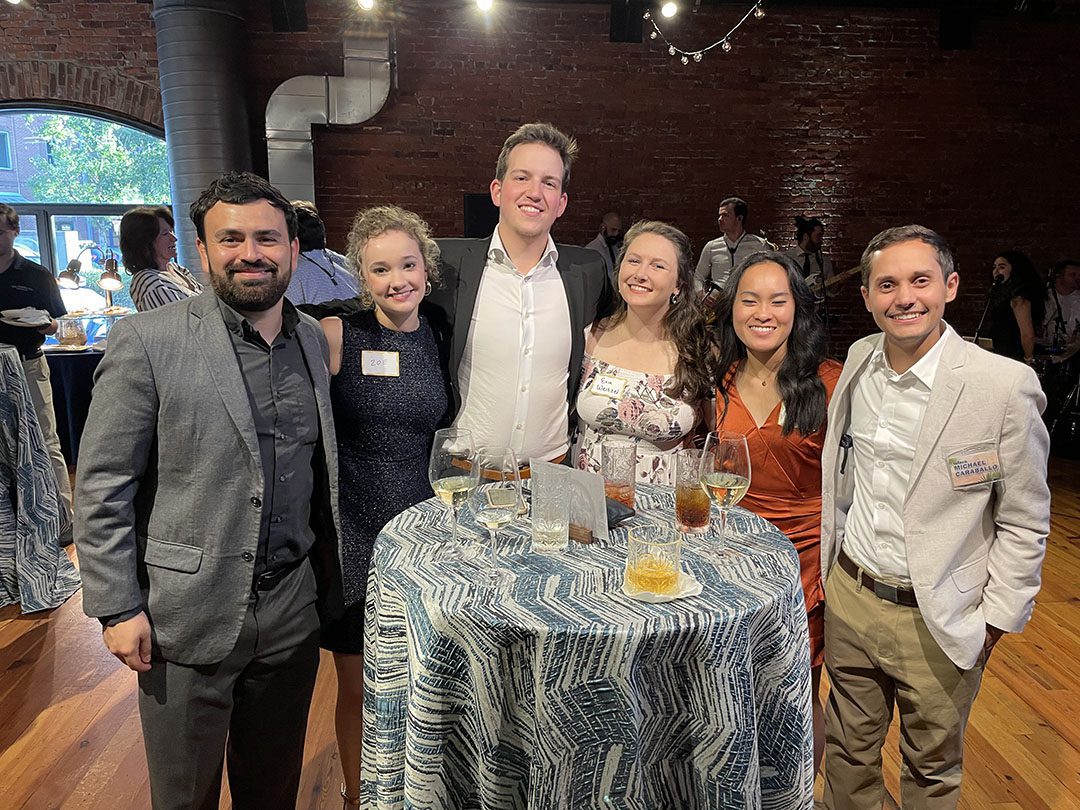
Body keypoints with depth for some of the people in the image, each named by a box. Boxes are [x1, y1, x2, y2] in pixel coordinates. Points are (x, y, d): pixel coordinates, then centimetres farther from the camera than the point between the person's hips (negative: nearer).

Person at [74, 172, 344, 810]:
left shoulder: (314, 339, 3)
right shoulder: (147, 341, -11)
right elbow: (103, 486, -8)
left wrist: (328, 583, 10)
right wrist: (118, 607, -9)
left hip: (292, 611, 4)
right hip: (186, 617, -3)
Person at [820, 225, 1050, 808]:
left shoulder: (1006, 386, -17)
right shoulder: (859, 361, -2)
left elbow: (1024, 522, -9)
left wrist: (995, 621, -7)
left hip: (939, 623, -4)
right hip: (849, 596, 4)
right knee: (847, 749, 22)